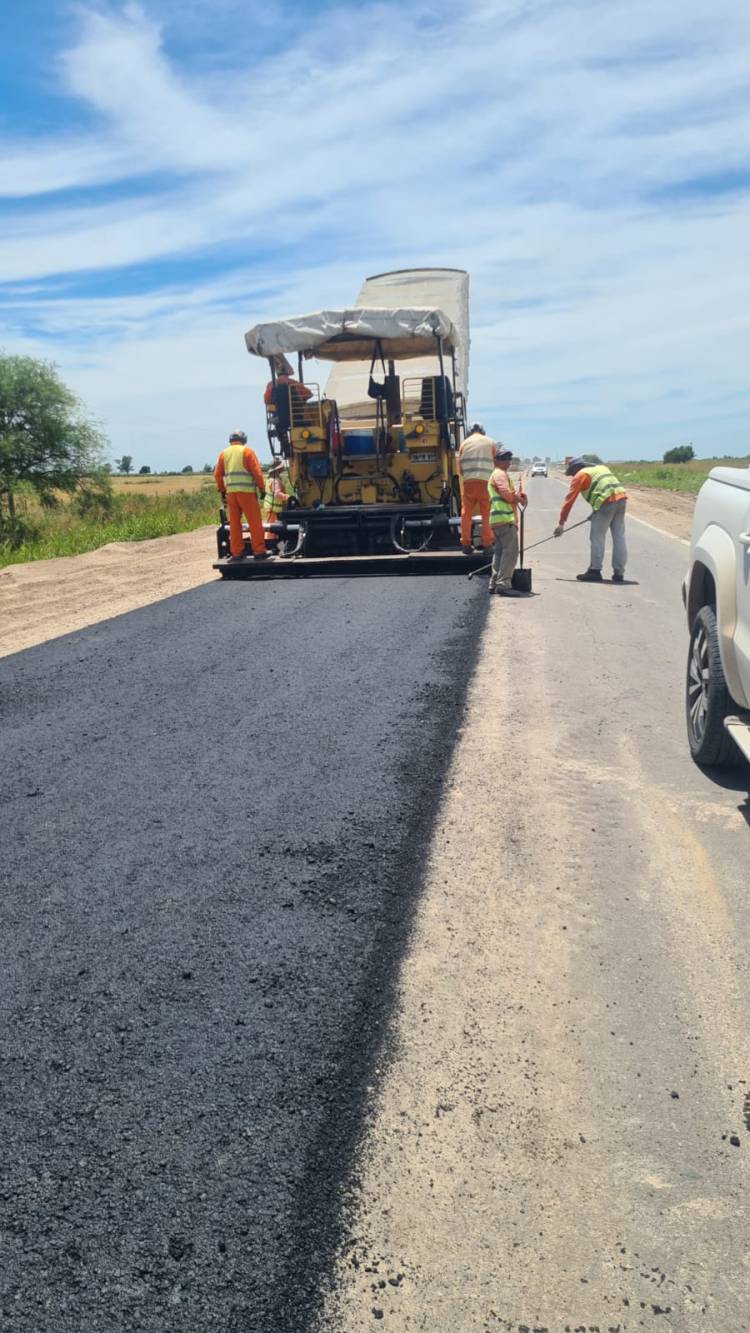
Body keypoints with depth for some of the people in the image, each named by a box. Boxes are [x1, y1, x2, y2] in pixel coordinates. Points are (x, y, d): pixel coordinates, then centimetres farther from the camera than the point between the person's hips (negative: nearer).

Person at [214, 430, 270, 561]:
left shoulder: (223, 453, 13)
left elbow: (217, 474, 10)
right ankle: (259, 551, 0)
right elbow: (257, 472, -5)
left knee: (234, 523, 9)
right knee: (255, 522, 0)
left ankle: (236, 553, 10)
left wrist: (222, 491, 18)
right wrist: (262, 489, 2)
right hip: (246, 491, -4)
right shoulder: (247, 451, 1)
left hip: (231, 492, 4)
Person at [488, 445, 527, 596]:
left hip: (498, 520, 11)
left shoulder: (499, 474, 27)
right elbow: (508, 495, -18)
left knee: (500, 552, 13)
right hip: (505, 519, -11)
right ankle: (503, 584, -22)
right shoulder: (500, 474, -5)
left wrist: (518, 496, 2)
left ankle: (494, 583, 15)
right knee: (510, 551, -15)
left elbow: (512, 496, 23)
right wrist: (520, 498, 0)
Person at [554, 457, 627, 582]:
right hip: (621, 498, 7)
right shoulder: (601, 467, 28)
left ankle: (595, 571, 3)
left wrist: (561, 523, 5)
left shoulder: (580, 475, 7)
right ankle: (619, 573, 12)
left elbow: (570, 499, 4)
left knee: (597, 538, 0)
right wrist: (595, 511, 27)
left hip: (606, 502, -7)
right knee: (619, 538, 9)